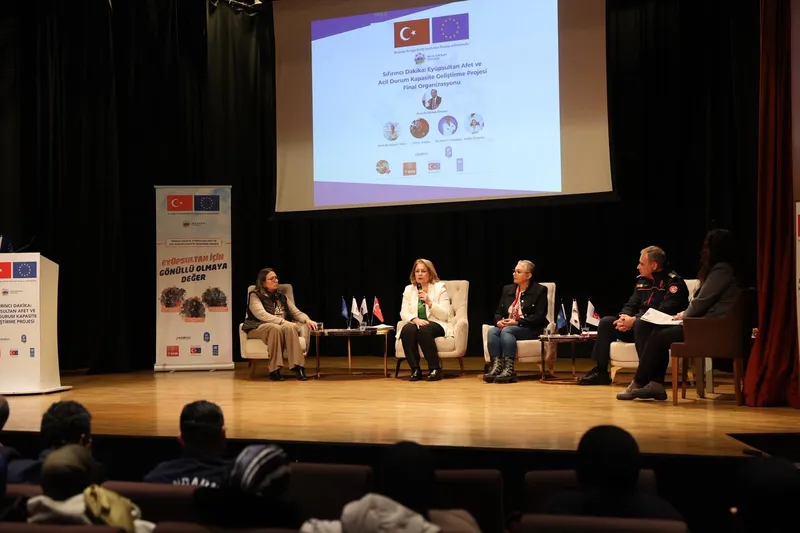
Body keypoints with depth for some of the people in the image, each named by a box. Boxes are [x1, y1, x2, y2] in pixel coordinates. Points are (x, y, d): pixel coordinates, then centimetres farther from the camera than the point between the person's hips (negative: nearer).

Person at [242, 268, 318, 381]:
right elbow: (262, 314, -13)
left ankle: (298, 367, -42)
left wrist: (306, 319, -8)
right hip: (259, 328, -4)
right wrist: (283, 322, -24)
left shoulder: (282, 297, 23)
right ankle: (274, 370, -38)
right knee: (276, 328, -39)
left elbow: (296, 312, 16)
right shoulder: (255, 296, 4)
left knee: (289, 328, -33)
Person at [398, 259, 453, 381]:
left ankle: (435, 369, -28)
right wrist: (415, 319, -19)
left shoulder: (440, 287, 2)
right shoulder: (409, 289, 11)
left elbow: (445, 315, -6)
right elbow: (403, 313, 3)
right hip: (416, 324, 3)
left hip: (436, 324, -3)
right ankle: (415, 369, -27)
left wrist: (429, 302, -19)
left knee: (424, 330, -37)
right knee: (407, 329, -32)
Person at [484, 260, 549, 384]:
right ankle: (496, 365, -39)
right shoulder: (507, 289, 19)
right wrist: (499, 321, -6)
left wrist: (517, 322, -18)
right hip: (506, 326, 5)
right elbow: (498, 312, 19)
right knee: (492, 331, -27)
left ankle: (509, 369, -44)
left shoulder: (540, 290, 2)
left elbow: (540, 316, -9)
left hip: (530, 329, -5)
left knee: (507, 331, -34)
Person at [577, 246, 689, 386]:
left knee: (640, 324, -37)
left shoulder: (674, 282, -12)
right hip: (639, 323, 8)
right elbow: (631, 305, 15)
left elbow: (664, 312, -22)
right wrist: (624, 317, -10)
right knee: (606, 322, -1)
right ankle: (600, 372, -1)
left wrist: (633, 320, -24)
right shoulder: (642, 280, 13)